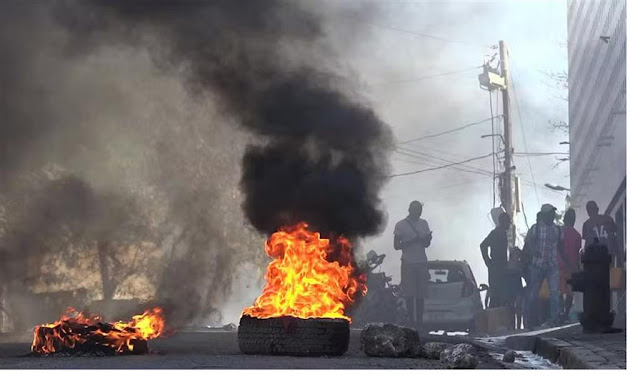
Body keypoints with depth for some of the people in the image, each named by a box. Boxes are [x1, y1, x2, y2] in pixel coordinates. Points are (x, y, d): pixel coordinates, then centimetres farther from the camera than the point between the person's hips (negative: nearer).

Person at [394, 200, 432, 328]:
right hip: (408, 263, -3)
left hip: (421, 262, 3)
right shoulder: (401, 225, 0)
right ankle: (411, 319, -1)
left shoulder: (423, 224, 12)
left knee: (420, 293, -2)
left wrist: (428, 238, -7)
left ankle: (420, 319, 0)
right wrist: (411, 241, -16)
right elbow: (396, 245, -2)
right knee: (410, 294, -4)